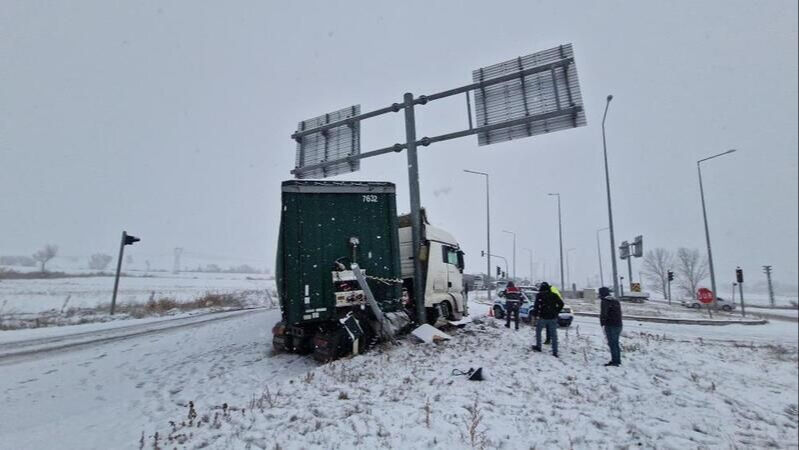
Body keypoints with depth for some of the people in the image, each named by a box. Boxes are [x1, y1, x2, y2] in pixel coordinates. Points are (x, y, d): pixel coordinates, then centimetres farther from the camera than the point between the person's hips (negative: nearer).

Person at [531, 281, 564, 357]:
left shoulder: (539, 295, -5)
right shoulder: (554, 295, 5)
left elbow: (536, 306, -10)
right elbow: (561, 304, 7)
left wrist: (534, 315, -2)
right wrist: (556, 312, 14)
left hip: (543, 317, -3)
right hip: (553, 318, 3)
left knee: (538, 331, 18)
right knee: (553, 335, 6)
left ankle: (538, 346, 21)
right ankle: (555, 352, 6)